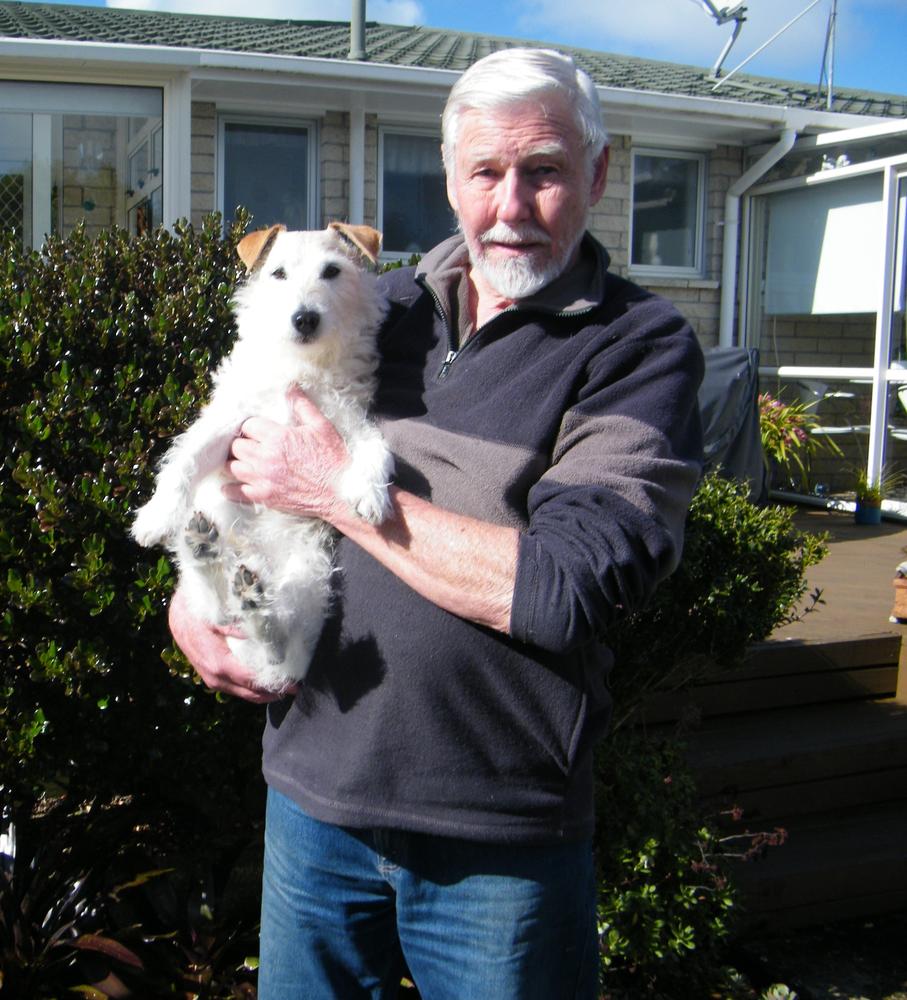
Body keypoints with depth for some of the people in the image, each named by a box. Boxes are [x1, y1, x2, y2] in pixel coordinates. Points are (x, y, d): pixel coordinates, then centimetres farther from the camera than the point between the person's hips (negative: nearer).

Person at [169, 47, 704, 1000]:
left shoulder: (641, 346, -9)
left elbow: (565, 590, -21)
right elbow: (230, 455, 19)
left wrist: (336, 487, -15)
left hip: (501, 843, -4)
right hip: (313, 792, 5)